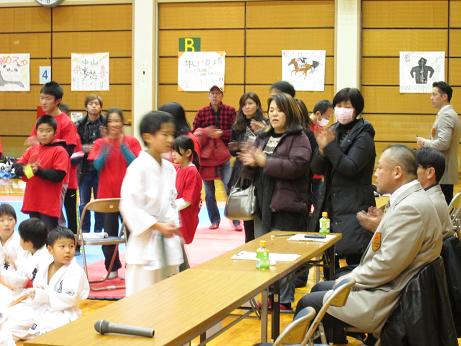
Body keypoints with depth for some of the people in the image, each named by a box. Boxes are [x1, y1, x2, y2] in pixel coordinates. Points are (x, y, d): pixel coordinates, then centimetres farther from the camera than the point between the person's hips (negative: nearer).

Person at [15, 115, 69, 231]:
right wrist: (25, 169, -17)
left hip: (50, 204, -6)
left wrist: (39, 171, -20)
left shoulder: (59, 151, -6)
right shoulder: (31, 150, 11)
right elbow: (17, 167, 5)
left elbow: (59, 175, -14)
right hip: (32, 201, 6)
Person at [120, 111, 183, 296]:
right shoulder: (138, 168, -16)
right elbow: (129, 206, -19)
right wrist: (158, 226, -19)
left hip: (168, 241, 8)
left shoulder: (169, 167, 7)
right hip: (145, 242, -7)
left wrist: (173, 225, 2)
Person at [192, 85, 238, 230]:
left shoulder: (230, 110, 0)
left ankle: (236, 221, -1)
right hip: (206, 155, 2)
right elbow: (194, 132, 4)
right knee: (209, 191, 7)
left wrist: (220, 133, -17)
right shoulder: (202, 112, 3)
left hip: (223, 154, -2)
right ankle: (214, 220, 20)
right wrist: (206, 132, -14)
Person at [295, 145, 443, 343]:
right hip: (387, 287, 10)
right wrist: (354, 276, 6)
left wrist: (351, 279, -11)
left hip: (385, 301, -10)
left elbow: (387, 265, -25)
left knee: (307, 305, -4)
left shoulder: (411, 208, -24)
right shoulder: (410, 199, 9)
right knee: (320, 289, 21)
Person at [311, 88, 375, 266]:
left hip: (353, 210, -6)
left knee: (353, 259, -8)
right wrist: (322, 149, -13)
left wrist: (329, 146, -20)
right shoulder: (333, 131, 11)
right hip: (330, 203, 6)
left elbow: (350, 168, -19)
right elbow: (317, 168, 6)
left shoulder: (363, 136, -6)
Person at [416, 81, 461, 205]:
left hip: (442, 173, -10)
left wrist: (424, 142, -9)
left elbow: (443, 143, -24)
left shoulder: (446, 115, -15)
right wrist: (427, 142, 12)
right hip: (445, 172, 10)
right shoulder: (450, 114, 17)